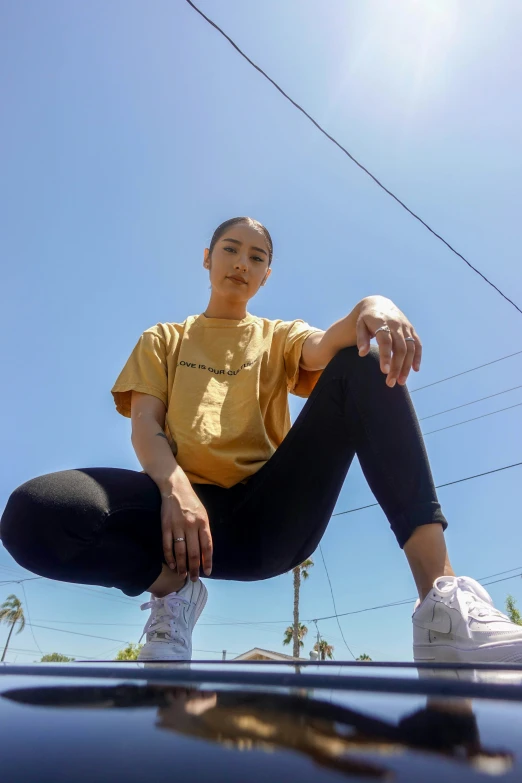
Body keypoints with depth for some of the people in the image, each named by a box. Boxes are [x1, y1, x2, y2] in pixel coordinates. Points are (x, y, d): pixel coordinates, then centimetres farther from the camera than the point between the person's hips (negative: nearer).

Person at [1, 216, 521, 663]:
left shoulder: (280, 337, 21)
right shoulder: (163, 340, 20)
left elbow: (325, 347, -5)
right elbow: (145, 425, 4)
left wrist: (370, 307, -29)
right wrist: (175, 488, -18)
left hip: (272, 515, 1)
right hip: (189, 508, 0)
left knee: (364, 363, -19)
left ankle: (440, 600, -28)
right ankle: (172, 588, -3)